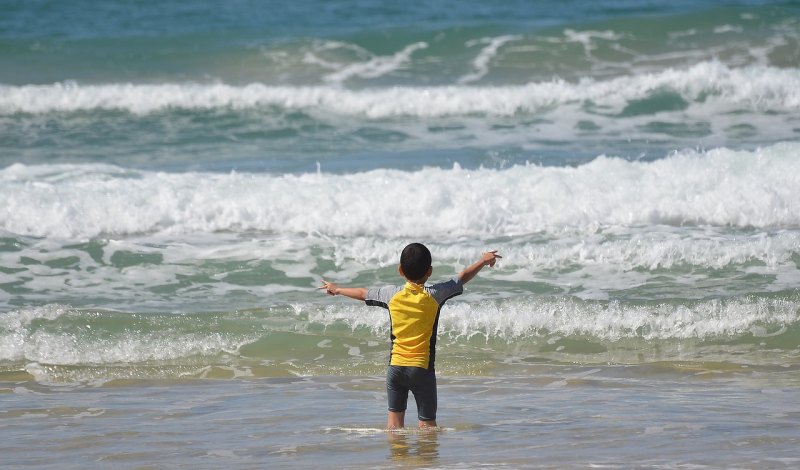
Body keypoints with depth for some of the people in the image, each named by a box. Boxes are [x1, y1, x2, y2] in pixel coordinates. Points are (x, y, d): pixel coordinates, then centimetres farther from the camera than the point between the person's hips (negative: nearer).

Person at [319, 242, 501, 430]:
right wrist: (483, 261, 23)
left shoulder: (391, 294, 0)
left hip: (395, 366, 3)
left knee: (395, 419, 10)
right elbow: (463, 278, 6)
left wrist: (337, 289, 34)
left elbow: (362, 293, 16)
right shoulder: (434, 295, -6)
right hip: (422, 367, -3)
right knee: (427, 423, 0)